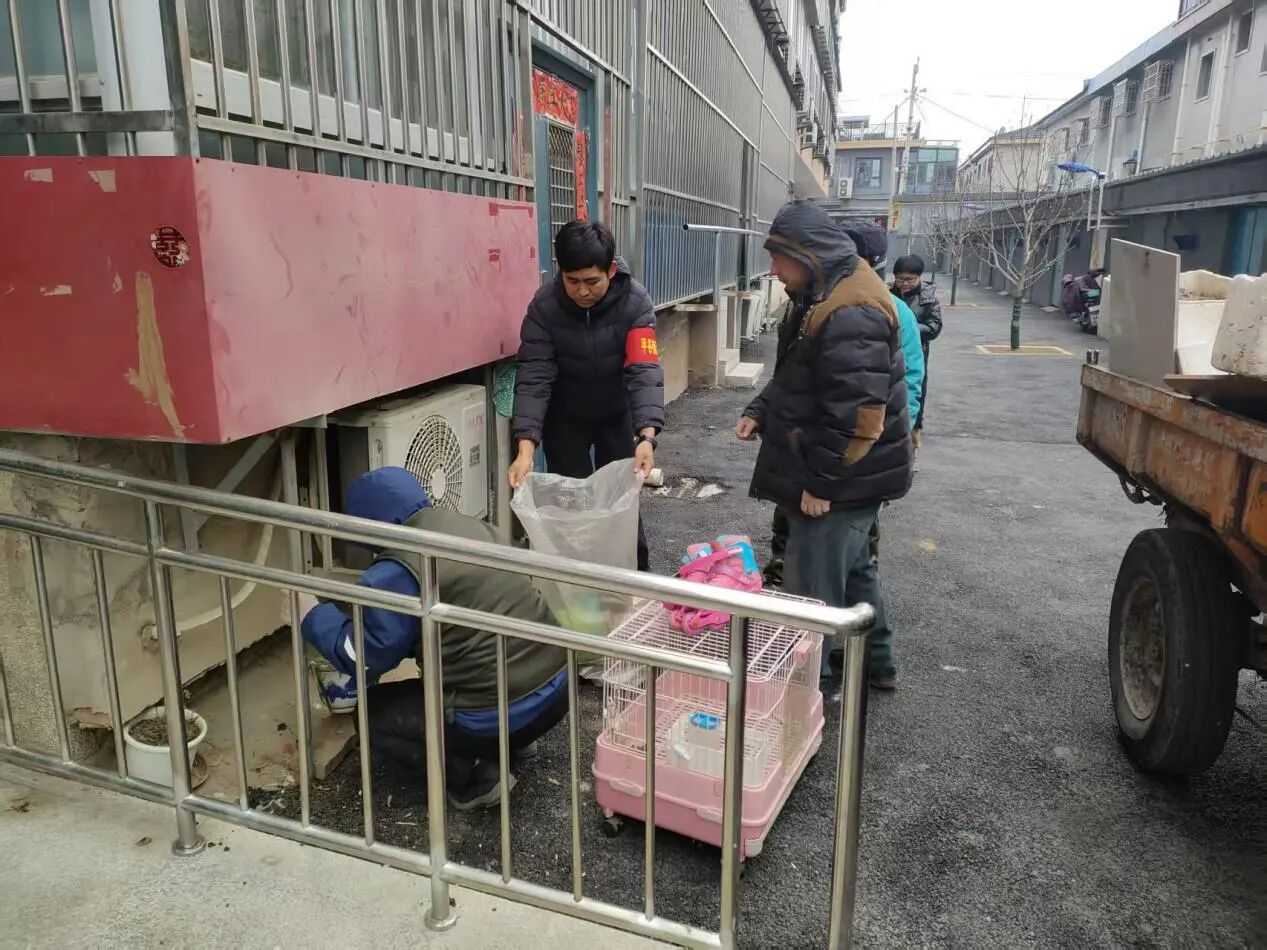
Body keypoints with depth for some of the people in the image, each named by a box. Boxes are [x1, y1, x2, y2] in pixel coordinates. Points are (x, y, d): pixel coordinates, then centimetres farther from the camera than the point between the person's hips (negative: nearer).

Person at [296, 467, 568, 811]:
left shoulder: (395, 574, -13)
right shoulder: (467, 524, 10)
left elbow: (362, 659, -3)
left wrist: (312, 614, 13)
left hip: (500, 715, -8)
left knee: (370, 714, 13)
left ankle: (472, 776, 3)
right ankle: (509, 743, 22)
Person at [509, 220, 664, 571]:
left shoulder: (635, 301, -24)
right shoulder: (544, 305, -23)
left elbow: (644, 371, -31)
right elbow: (534, 377, -26)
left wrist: (646, 437, -46)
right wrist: (526, 447, -38)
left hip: (617, 414, 0)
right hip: (565, 417, 0)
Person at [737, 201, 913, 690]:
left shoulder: (850, 315, -25)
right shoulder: (825, 296, 9)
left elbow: (856, 414, -29)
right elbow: (796, 376, 19)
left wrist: (820, 480, -23)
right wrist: (759, 413, 5)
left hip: (841, 481, -11)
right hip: (850, 473, 11)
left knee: (811, 586, -1)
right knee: (852, 566, 24)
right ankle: (876, 662, 42)